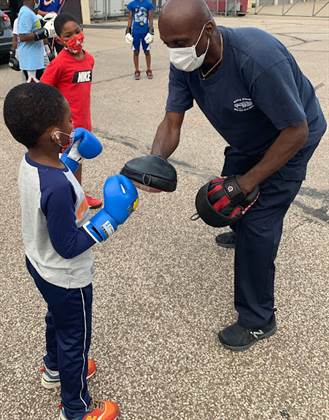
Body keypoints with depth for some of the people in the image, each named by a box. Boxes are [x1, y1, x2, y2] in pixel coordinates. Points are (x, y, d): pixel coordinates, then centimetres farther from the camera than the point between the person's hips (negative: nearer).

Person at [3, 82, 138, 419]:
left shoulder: (30, 161, -12)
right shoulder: (57, 187, -39)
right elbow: (68, 247, -30)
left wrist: (74, 155, 9)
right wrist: (110, 218, -27)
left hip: (40, 265, 9)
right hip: (66, 278, -8)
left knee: (57, 318, 33)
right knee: (75, 339, 14)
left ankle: (54, 368, 60)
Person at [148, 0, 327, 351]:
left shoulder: (258, 58, -41)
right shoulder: (183, 65, -21)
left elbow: (297, 130, -33)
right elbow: (171, 123, -18)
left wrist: (248, 182, -31)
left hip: (289, 138, -7)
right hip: (247, 139, 7)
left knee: (257, 223, -13)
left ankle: (258, 320, 6)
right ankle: (243, 233, 65)